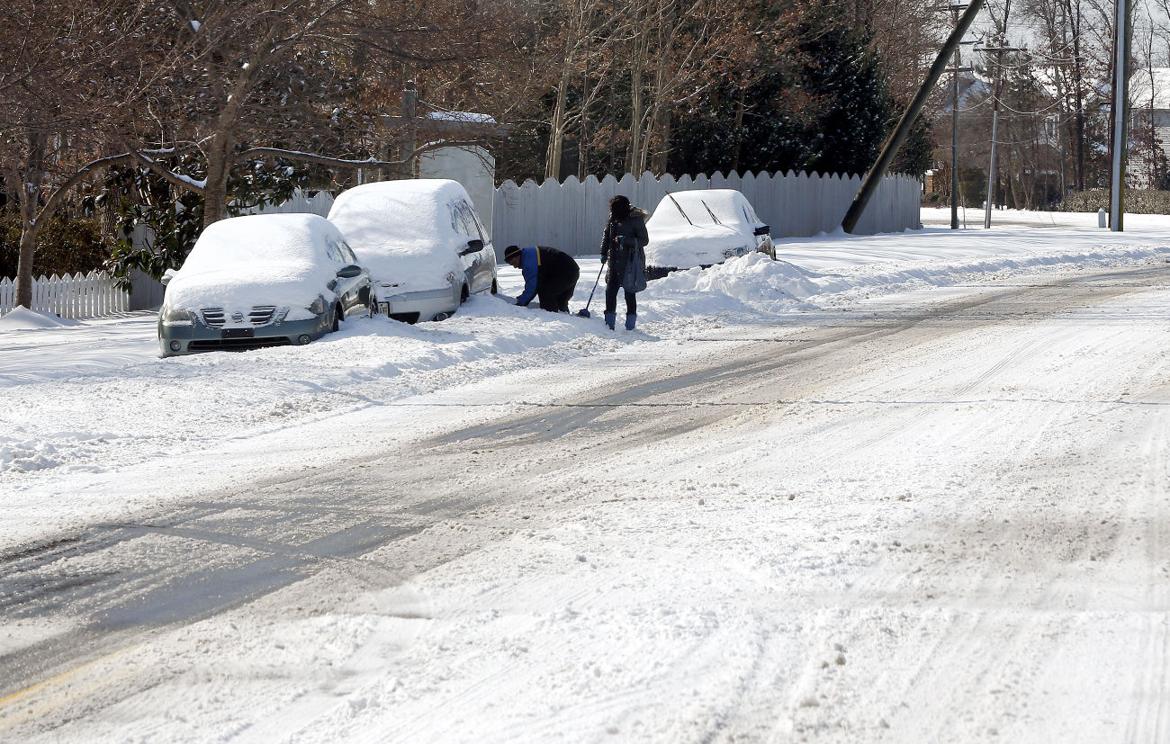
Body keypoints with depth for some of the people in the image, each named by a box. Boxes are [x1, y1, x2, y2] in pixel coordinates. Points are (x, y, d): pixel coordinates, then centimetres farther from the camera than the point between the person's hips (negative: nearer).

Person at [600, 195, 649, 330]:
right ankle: (609, 322, 11)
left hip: (631, 262, -6)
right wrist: (604, 253, 10)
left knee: (629, 293, -1)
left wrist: (627, 240, -25)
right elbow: (607, 236, 19)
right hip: (615, 262, 6)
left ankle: (630, 324, 9)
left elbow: (644, 240, -12)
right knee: (610, 290, 3)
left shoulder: (635, 220, -11)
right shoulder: (613, 219, 6)